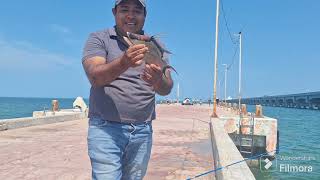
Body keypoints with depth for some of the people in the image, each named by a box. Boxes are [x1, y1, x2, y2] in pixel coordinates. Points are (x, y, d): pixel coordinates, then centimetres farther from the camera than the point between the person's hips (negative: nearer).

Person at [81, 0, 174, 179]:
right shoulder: (99, 39, 1)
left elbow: (166, 89, -2)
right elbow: (95, 76, -16)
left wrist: (158, 80, -26)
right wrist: (124, 63, -35)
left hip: (142, 131, 4)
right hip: (106, 128, -3)